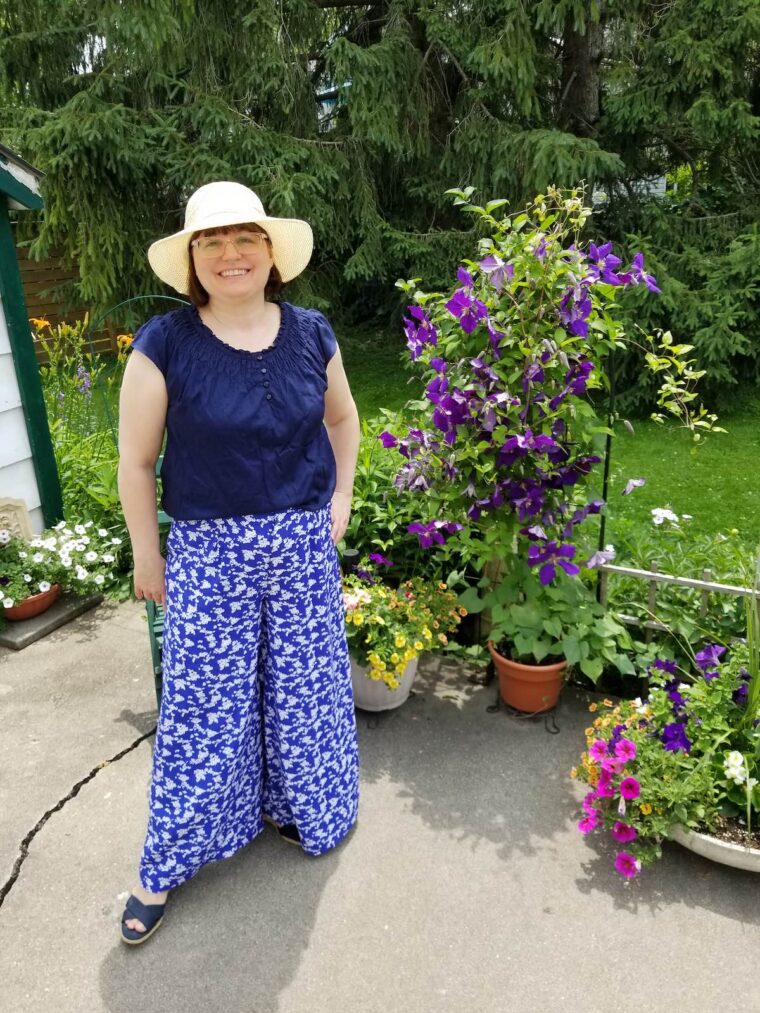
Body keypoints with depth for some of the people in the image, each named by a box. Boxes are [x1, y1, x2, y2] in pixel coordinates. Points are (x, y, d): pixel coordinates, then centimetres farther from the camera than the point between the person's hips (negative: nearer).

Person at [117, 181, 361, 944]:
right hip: (209, 550, -3)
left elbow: (342, 419, 15)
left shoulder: (310, 334, -1)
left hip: (304, 544, 3)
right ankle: (164, 867, 28)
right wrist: (146, 555, -1)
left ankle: (295, 809, 43)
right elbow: (135, 461, -5)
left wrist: (340, 498, 8)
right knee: (202, 702, 6)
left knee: (303, 689, 15)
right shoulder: (164, 344, -12)